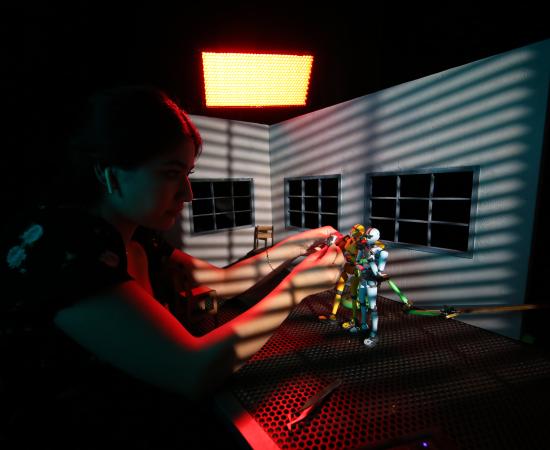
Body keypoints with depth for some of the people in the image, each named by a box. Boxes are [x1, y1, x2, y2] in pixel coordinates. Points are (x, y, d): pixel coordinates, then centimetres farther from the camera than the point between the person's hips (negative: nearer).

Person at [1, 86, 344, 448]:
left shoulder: (140, 239, -3)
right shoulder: (57, 242, -28)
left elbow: (223, 281, 4)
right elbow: (195, 371, -33)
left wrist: (295, 245, -3)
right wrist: (297, 285, -24)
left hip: (143, 419, 6)